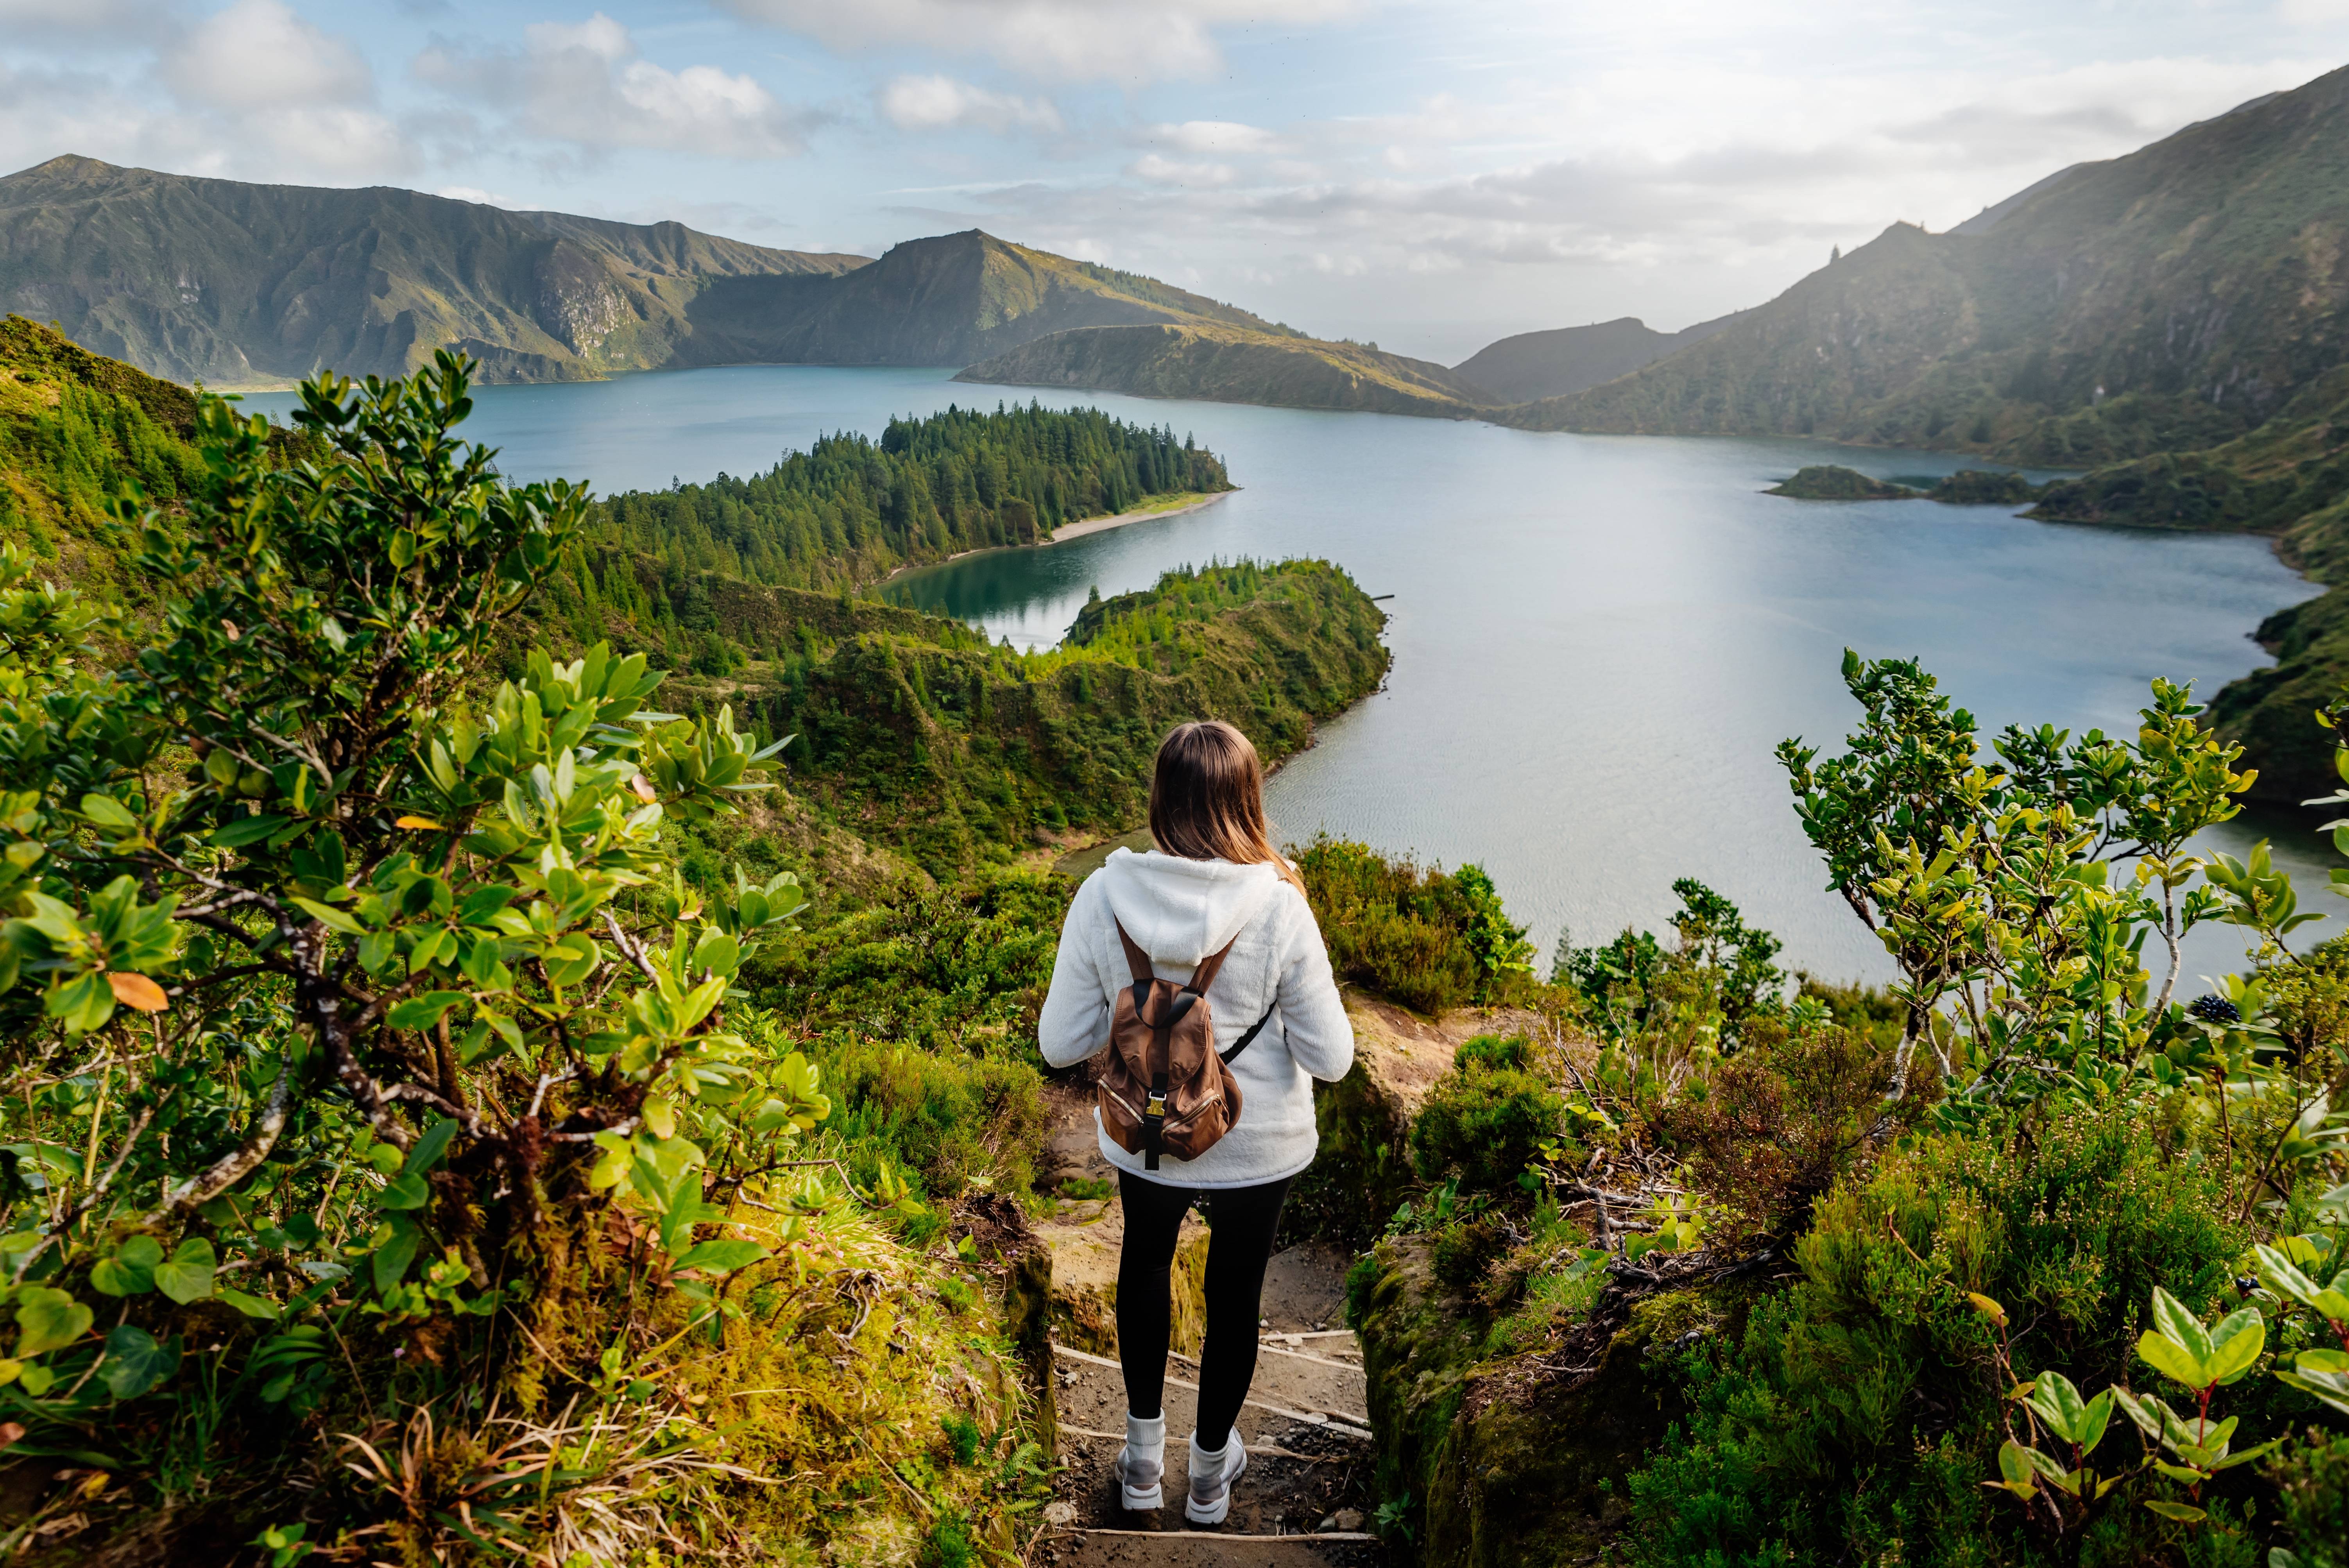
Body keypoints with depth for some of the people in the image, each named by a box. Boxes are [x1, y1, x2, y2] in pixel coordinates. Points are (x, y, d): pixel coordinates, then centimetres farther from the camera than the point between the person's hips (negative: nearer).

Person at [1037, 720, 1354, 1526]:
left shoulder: (1103, 896, -21)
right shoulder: (1278, 908, -25)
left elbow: (1061, 1043, -12)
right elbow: (1330, 1058, -17)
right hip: (1258, 1146, -1)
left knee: (1146, 1260, 31)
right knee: (1235, 1290, 24)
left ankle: (1143, 1453, 47)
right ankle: (1211, 1470, 47)